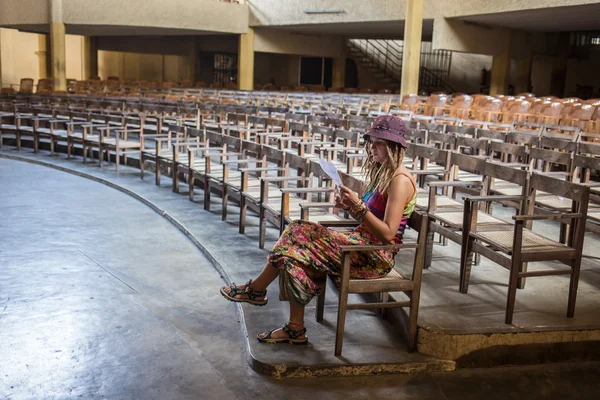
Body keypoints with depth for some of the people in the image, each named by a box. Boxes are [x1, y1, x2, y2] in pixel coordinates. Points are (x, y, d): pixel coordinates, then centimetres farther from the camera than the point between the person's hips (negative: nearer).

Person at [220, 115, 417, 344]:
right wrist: (348, 206, -1)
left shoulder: (399, 180, -16)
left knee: (300, 246, -16)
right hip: (363, 244, 9)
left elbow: (388, 233, -22)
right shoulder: (383, 173, 14)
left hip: (376, 256, -9)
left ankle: (256, 289, 7)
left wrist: (358, 205, -26)